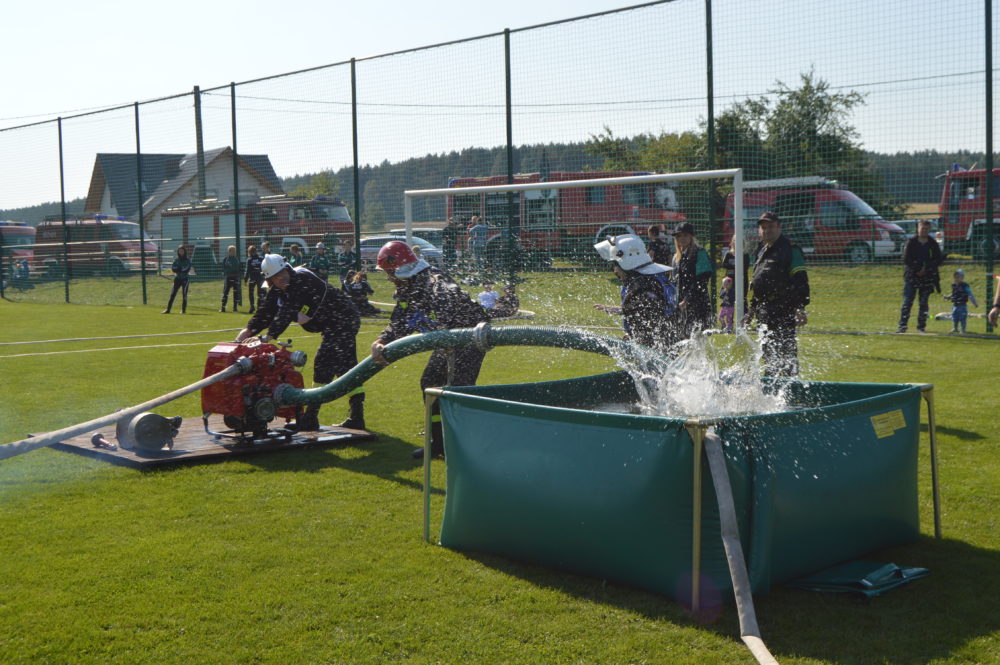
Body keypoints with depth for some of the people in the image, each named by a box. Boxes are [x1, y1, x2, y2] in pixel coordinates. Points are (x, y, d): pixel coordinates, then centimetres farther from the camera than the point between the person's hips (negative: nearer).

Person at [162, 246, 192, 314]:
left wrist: (178, 269, -11)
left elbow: (187, 270, -11)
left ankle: (183, 310, 4)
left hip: (185, 279, -2)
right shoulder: (176, 260, 8)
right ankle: (168, 309, -3)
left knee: (184, 294, -5)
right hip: (177, 278, 2)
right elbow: (173, 269, -3)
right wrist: (182, 270, -15)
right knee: (172, 294, -3)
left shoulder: (188, 260, 1)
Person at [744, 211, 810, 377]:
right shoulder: (761, 250, 19)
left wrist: (801, 308, -21)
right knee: (768, 349, 12)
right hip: (765, 310, 8)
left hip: (784, 311, -8)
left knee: (786, 348, -12)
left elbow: (801, 281, -13)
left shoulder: (790, 250, -6)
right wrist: (752, 309, 25)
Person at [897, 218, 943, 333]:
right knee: (907, 302, -5)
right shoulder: (911, 242, 2)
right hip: (912, 276, -2)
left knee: (924, 303, 5)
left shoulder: (933, 244, 7)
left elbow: (938, 260, 3)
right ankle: (902, 326, -5)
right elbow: (906, 259, -3)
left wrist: (926, 269, -11)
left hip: (927, 277, 2)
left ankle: (921, 326, 11)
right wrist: (917, 269, -12)